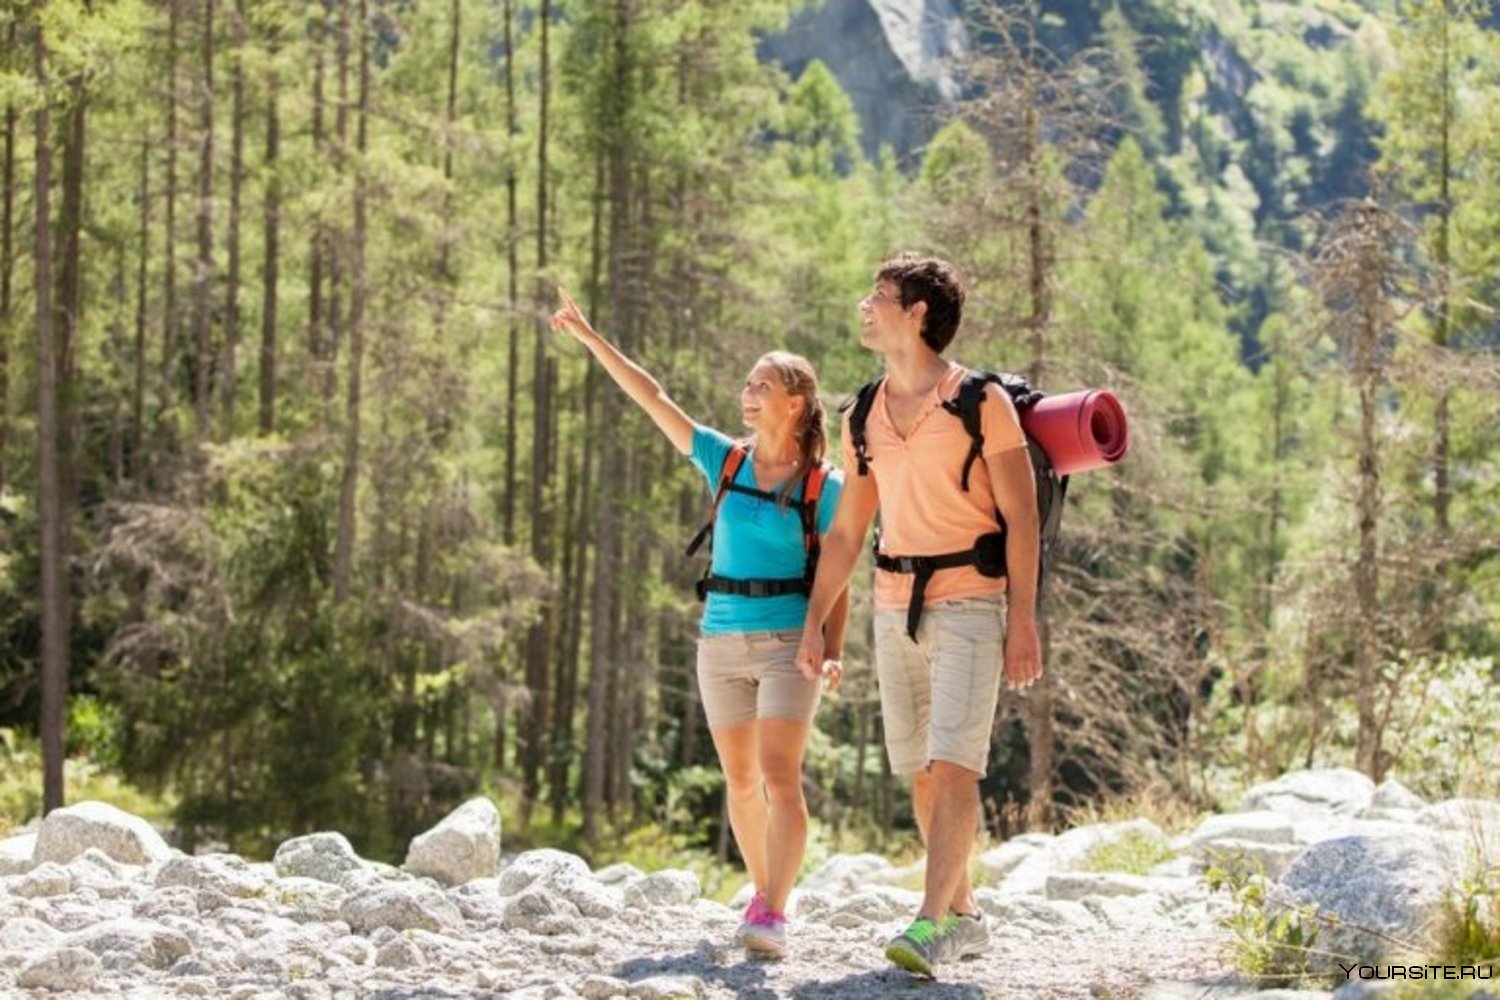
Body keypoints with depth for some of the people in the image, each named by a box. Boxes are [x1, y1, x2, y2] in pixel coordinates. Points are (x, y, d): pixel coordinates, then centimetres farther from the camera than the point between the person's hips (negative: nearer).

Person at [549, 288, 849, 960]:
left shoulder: (823, 486, -4)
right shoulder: (725, 461, 6)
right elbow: (652, 398, 4)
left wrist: (832, 653, -16)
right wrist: (589, 337, 1)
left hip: (787, 642, -5)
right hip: (721, 641, 5)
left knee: (780, 777, -15)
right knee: (740, 780, 11)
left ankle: (773, 916, -21)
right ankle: (763, 892, 26)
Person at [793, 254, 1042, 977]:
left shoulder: (982, 403, -6)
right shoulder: (865, 417, 11)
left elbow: (1021, 517, -8)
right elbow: (846, 531, 17)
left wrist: (1023, 621, -14)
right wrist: (814, 623, 12)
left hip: (968, 605, -6)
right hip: (895, 608, 6)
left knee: (954, 765, -15)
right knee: (919, 772, 8)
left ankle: (931, 925, -20)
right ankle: (963, 917, 19)